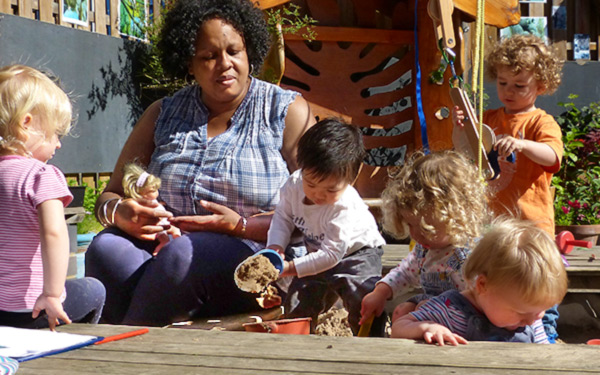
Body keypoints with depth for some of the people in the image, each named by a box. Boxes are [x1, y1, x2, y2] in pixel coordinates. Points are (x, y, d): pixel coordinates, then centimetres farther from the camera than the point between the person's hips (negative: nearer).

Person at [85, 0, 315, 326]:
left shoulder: (288, 112, 6)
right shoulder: (162, 115, 16)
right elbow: (110, 197, 17)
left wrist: (242, 226, -16)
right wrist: (119, 212, -9)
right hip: (165, 245, 4)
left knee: (183, 252, -34)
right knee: (105, 247, -27)